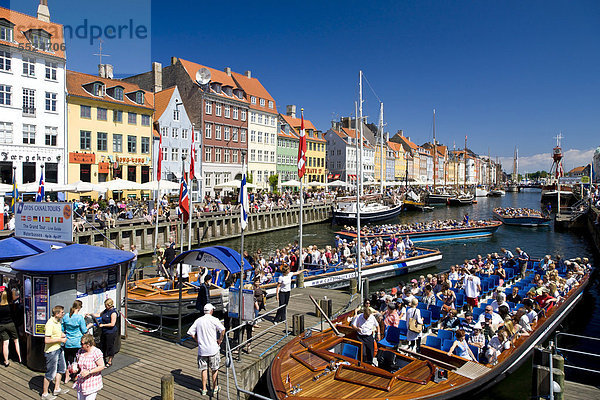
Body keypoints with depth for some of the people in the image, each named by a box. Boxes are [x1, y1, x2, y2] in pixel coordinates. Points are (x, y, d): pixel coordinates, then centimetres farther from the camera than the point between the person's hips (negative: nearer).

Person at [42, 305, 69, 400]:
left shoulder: (58, 322, 6)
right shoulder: (50, 324, -24)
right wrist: (60, 339, -20)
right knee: (50, 373, 4)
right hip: (51, 351, -9)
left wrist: (62, 335, 4)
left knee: (61, 368, 19)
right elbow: (47, 340, -28)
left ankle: (57, 389, 34)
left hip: (58, 349, 9)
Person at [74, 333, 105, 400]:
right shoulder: (80, 351, 1)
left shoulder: (96, 352, -18)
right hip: (81, 383, 6)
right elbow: (78, 364, 16)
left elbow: (102, 366, -17)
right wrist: (75, 368, -6)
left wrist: (89, 371, -23)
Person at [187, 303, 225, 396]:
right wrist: (220, 340, -9)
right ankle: (214, 388, 22)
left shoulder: (198, 320, 2)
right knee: (214, 369, 12)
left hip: (202, 349, 3)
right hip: (213, 348, -3)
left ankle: (204, 389, 20)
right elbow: (222, 329, -24)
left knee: (204, 369, 14)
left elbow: (191, 332, 2)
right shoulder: (214, 320, -11)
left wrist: (198, 341, 11)